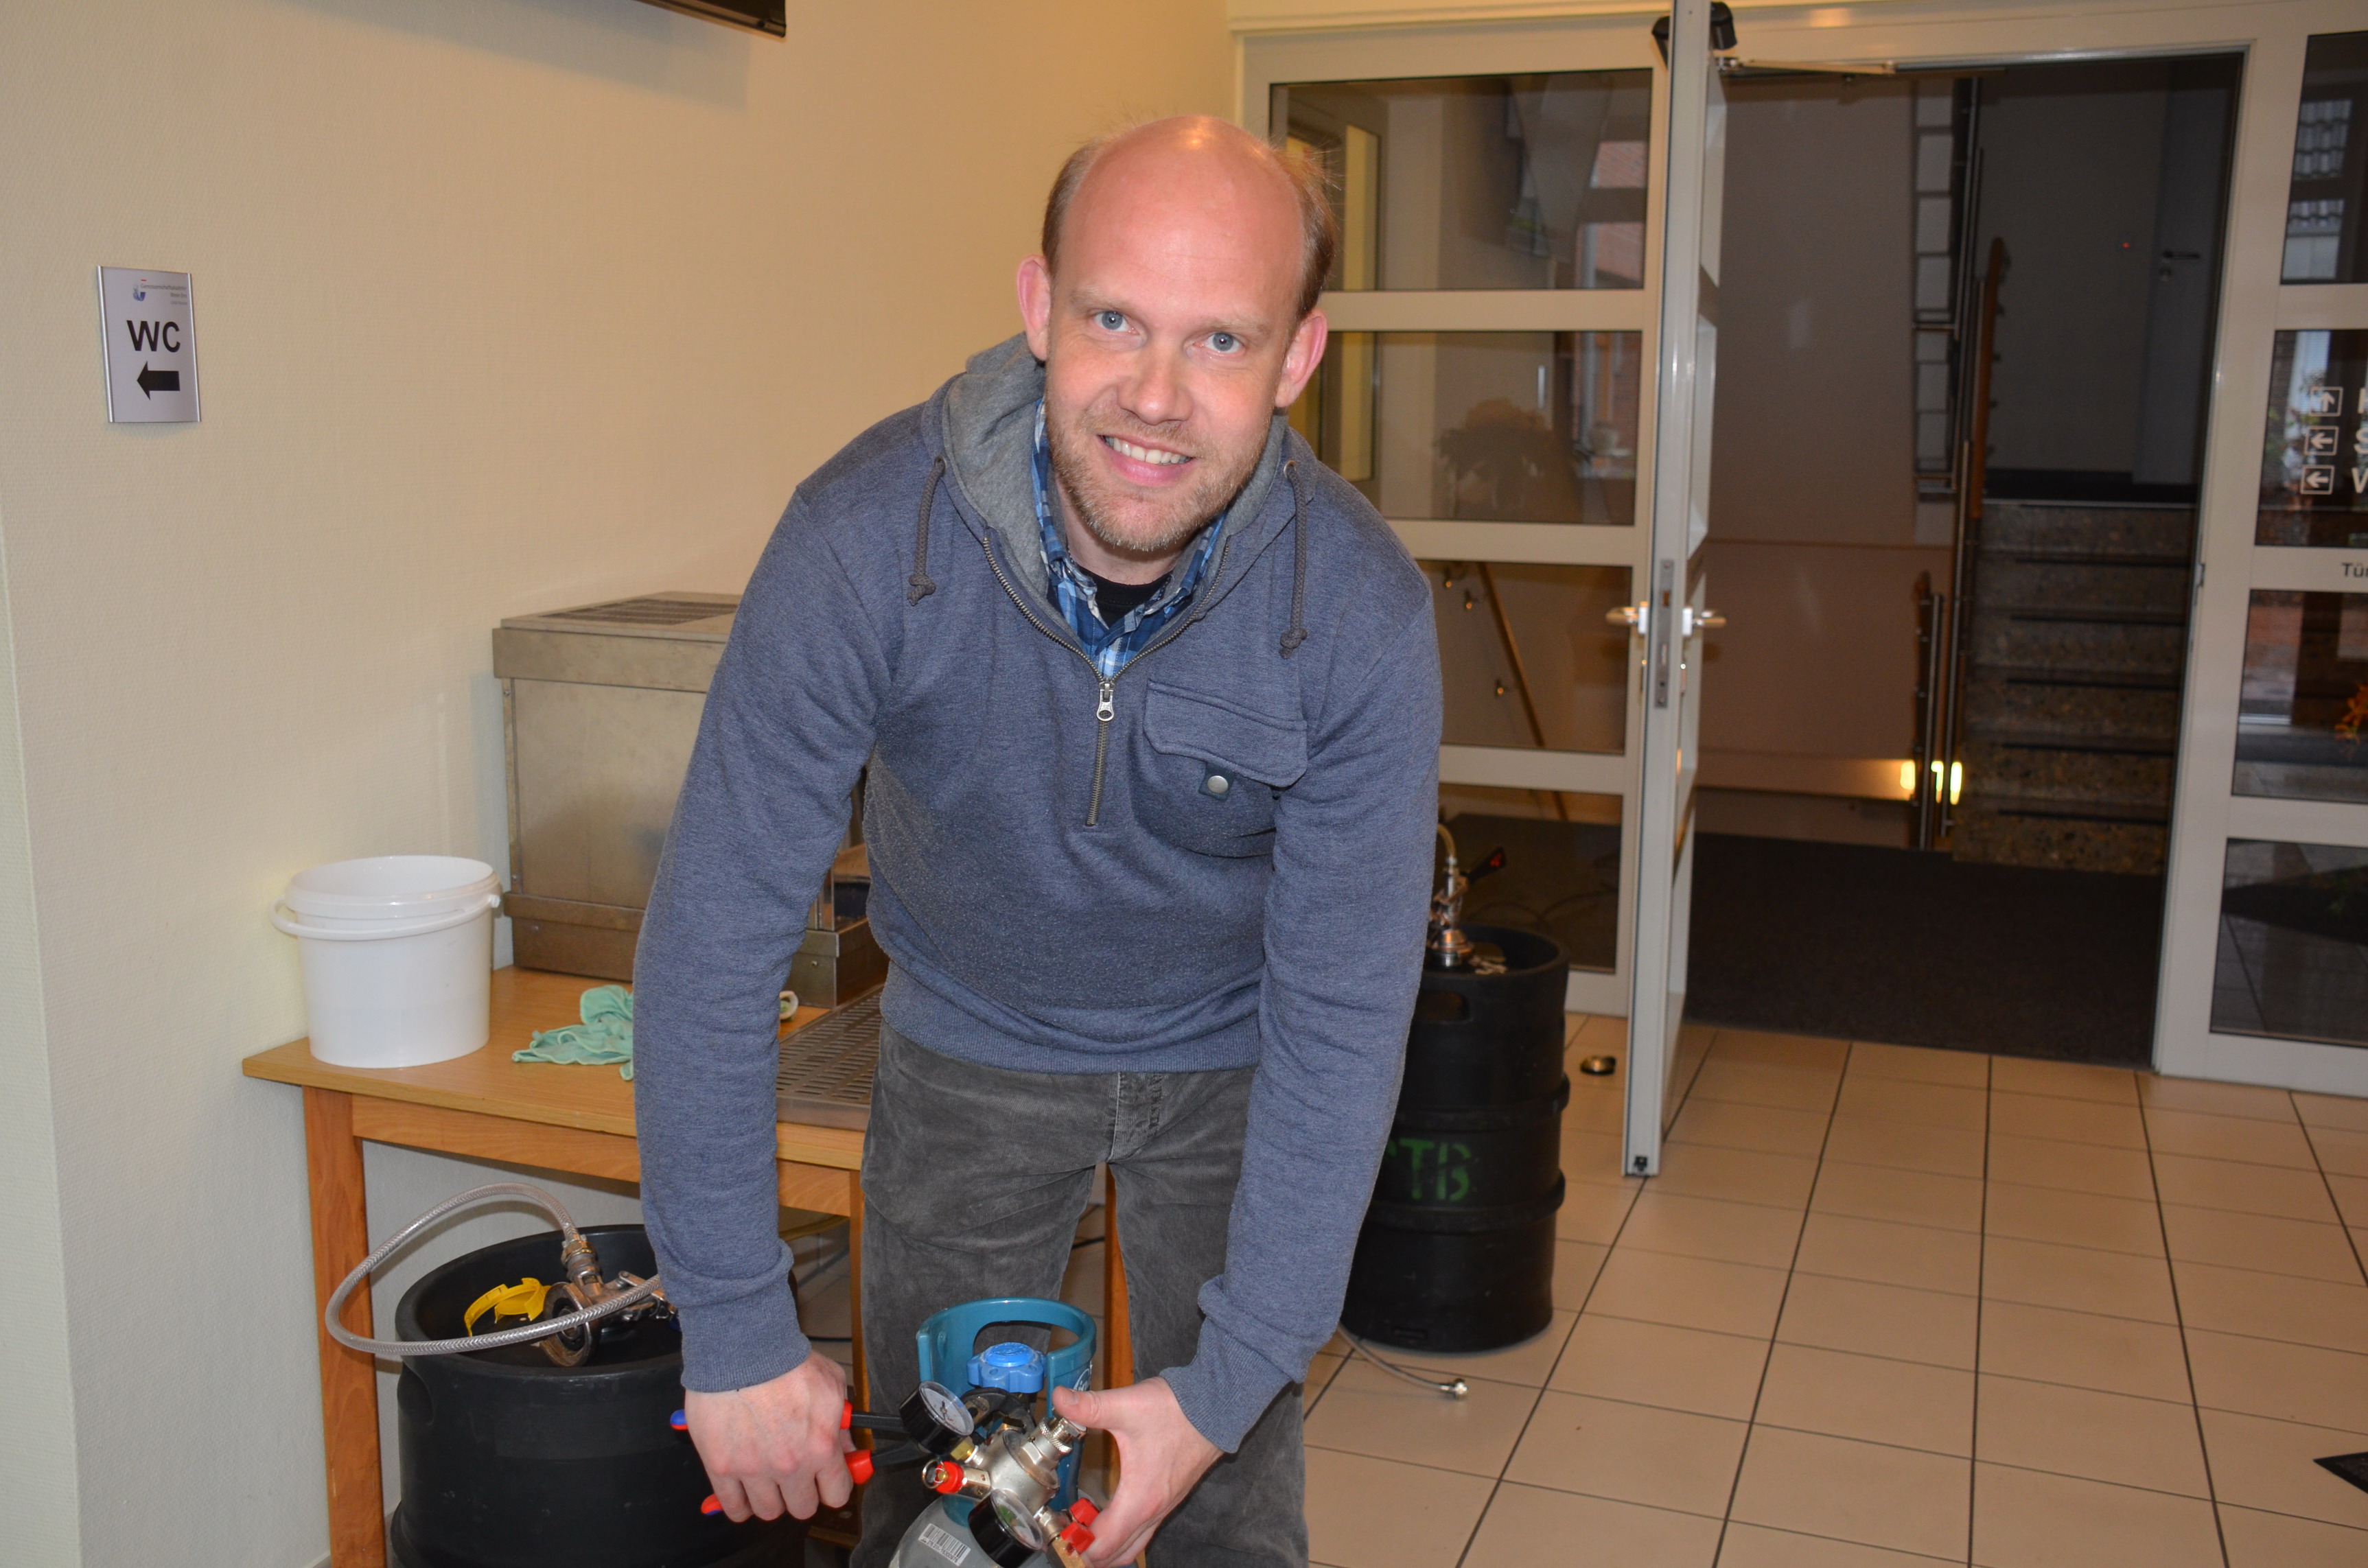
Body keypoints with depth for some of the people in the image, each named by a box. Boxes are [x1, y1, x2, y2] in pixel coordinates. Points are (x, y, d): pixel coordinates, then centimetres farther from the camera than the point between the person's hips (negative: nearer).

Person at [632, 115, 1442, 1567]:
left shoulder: (1362, 610, -27)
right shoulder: (868, 535, -29)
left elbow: (1341, 1019, -20)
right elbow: (717, 936, -24)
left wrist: (1229, 1381, -21)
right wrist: (734, 1329, -21)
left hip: (1231, 1059, 0)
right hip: (971, 1045, 0)